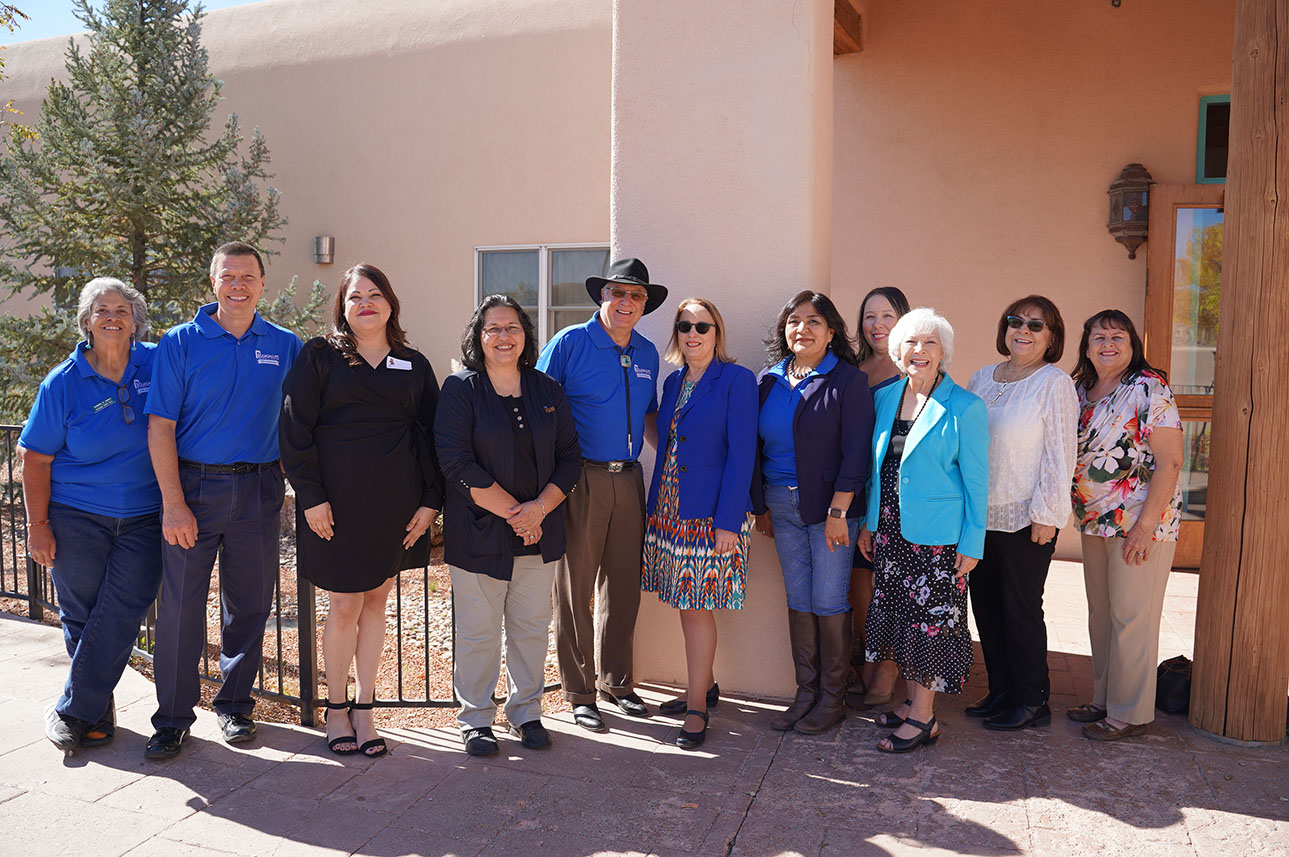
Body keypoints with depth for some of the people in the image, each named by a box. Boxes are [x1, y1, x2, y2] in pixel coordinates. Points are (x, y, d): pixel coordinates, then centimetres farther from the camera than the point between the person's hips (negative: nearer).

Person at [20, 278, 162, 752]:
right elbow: (34, 458, -1)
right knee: (80, 615, 7)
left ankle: (72, 711, 9)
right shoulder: (63, 382, -4)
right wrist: (38, 527, -5)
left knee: (120, 613, -4)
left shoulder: (157, 364, 0)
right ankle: (100, 707, 25)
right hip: (76, 519, -1)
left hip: (143, 519, 1)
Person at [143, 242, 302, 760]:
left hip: (259, 489, 2)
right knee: (180, 604, 1)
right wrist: (173, 503, -12)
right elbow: (160, 427, -5)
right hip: (193, 485, -2)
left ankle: (235, 705, 26)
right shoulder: (180, 343, -1)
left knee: (250, 604, 9)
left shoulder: (285, 346, 5)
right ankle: (173, 717, 16)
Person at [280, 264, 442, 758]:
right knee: (345, 605, 2)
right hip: (338, 500, -3)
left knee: (377, 602, 9)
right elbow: (295, 429, -2)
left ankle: (363, 709, 21)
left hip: (396, 502, 3)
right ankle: (336, 709, 21)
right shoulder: (319, 357, 3)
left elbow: (431, 434, 11)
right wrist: (310, 495, -10)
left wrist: (431, 500, 3)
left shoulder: (414, 365, 11)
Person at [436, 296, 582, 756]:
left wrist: (540, 507, -10)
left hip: (539, 532, 4)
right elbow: (457, 463, -13)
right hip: (478, 532, -3)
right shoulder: (460, 389, -4)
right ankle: (475, 718, 21)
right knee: (478, 629, 4)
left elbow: (570, 457, 6)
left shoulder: (547, 391, 8)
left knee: (532, 626, 11)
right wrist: (510, 510, -14)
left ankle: (526, 711, 28)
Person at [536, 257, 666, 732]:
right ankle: (579, 691, 18)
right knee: (574, 588, 4)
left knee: (623, 586, 12)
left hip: (628, 480, 5)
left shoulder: (647, 353, 12)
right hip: (581, 480, -5)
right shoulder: (568, 344, -5)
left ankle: (617, 682, 28)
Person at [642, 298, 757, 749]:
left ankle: (697, 709, 11)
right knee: (686, 604, 13)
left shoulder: (736, 380, -8)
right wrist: (656, 506, 10)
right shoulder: (673, 382, 12)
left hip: (710, 513, -6)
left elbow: (742, 452, -13)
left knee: (697, 607, -2)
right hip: (669, 507, 7)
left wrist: (729, 521, -18)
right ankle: (705, 686, 31)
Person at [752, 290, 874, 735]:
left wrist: (838, 511, -15)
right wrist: (761, 507, 11)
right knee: (798, 600, 10)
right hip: (782, 506, 5)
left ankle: (833, 698, 16)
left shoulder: (848, 381, -5)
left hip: (829, 506, -5)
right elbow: (757, 446, 14)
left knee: (829, 602, 1)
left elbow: (855, 451, -10)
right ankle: (806, 692, 21)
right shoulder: (769, 381, 10)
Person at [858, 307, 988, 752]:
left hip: (936, 537, -6)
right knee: (897, 616, 13)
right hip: (890, 531, 6)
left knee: (930, 619, 1)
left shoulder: (965, 407, -9)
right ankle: (912, 699, 29)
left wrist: (972, 544, -10)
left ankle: (923, 717, 14)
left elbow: (976, 480, -8)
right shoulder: (885, 397, 7)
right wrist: (868, 524, 13)